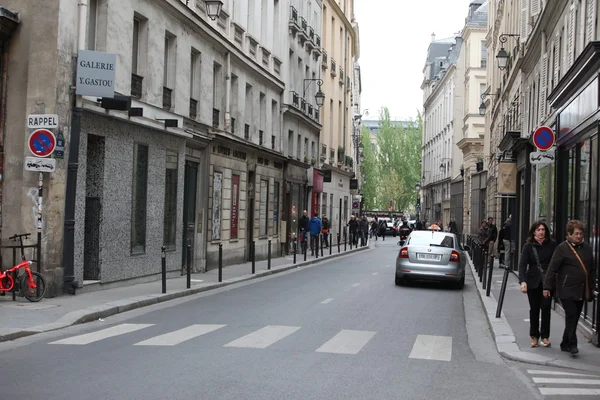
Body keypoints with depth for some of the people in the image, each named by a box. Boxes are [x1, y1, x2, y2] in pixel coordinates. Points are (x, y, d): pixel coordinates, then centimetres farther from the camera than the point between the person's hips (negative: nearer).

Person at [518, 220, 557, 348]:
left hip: (548, 281, -1)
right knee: (534, 309, 8)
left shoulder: (552, 244, -3)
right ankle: (534, 336, 18)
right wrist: (523, 281, -22)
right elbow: (522, 264, -10)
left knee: (546, 308, -2)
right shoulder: (528, 246, -3)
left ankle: (545, 336, 10)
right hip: (533, 281, 1)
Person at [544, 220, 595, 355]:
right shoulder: (562, 248, -6)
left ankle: (565, 344, 19)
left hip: (581, 290, 6)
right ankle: (572, 344, -4)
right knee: (571, 316, -10)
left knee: (574, 317, 9)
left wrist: (591, 288, 18)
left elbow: (591, 269, 19)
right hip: (567, 290, -6)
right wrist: (547, 287, -11)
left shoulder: (587, 248, 12)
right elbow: (552, 268, -8)